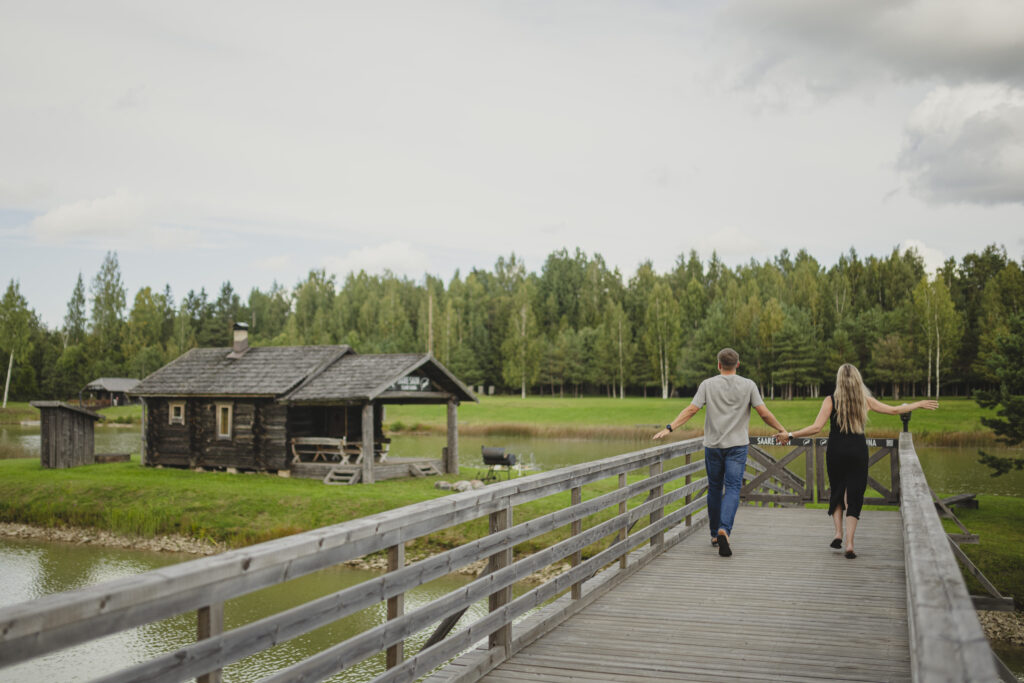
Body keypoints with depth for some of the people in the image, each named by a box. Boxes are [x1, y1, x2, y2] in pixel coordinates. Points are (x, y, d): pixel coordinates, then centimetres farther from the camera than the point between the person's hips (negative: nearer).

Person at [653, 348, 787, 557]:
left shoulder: (708, 384, -1)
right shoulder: (748, 385, -1)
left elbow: (691, 409, -9)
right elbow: (764, 413, -2)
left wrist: (669, 428, -9)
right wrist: (781, 430, 12)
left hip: (713, 445, 1)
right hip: (737, 445, -1)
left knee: (715, 488, 14)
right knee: (733, 489, -4)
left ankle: (715, 534, 23)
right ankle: (724, 530, -25)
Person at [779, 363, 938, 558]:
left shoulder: (831, 400, -5)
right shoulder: (865, 400, 2)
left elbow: (816, 427, -14)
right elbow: (894, 410, 11)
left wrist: (790, 435, -7)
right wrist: (920, 404, 26)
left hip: (836, 451, -1)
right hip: (858, 451, 1)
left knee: (836, 491, 19)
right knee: (854, 496, 3)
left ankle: (838, 533, 6)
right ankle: (849, 544, -5)